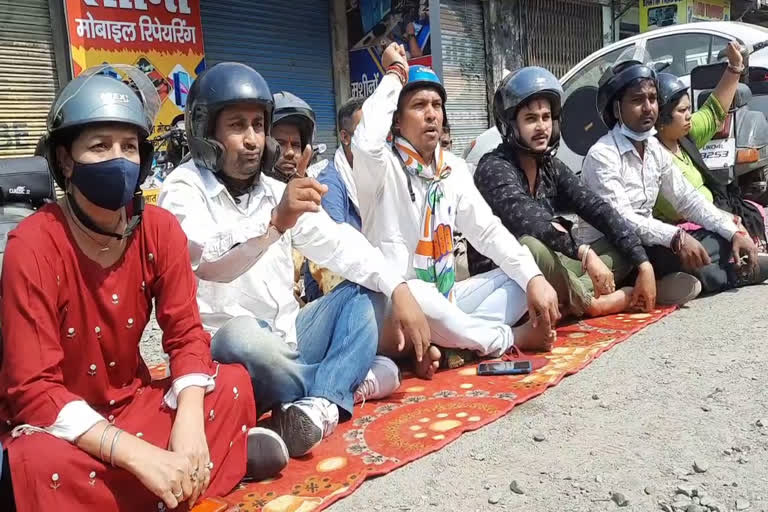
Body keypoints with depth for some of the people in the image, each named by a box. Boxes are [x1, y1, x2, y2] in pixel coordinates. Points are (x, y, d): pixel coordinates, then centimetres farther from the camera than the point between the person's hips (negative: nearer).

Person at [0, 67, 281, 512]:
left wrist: (190, 426, -27)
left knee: (233, 383, -15)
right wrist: (140, 455, -34)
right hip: (58, 423, -4)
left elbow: (186, 332, -8)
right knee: (44, 462, -37)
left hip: (131, 402, 5)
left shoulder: (161, 229, -9)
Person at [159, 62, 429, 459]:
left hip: (286, 341, 7)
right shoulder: (183, 191, -10)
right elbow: (206, 262, -30)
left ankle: (319, 406, -26)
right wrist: (275, 222, -47)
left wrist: (398, 289, -14)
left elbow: (338, 244, 0)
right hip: (230, 355, -7)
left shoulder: (276, 191, 9)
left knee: (362, 292, -3)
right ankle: (351, 381, -11)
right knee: (241, 335, -38)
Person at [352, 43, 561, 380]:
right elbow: (366, 141, -35)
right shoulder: (383, 167, -11)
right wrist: (394, 75, -18)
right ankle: (508, 339, -12)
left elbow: (488, 230, 5)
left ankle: (450, 348, -23)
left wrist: (534, 277, -11)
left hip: (444, 302, 7)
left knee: (521, 276, -5)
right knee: (413, 296, -39)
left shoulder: (454, 168, 8)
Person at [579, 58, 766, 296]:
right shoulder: (602, 156, -18)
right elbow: (618, 219, -28)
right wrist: (676, 237, -37)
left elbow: (687, 199, 8)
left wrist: (734, 233, -4)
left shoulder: (656, 150, 7)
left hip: (644, 242, 7)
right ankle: (732, 274, -3)